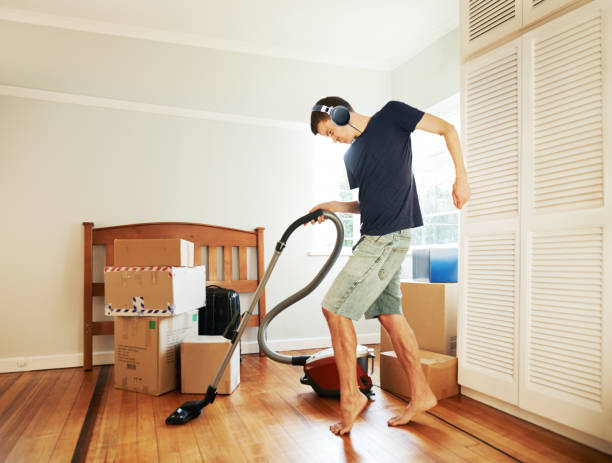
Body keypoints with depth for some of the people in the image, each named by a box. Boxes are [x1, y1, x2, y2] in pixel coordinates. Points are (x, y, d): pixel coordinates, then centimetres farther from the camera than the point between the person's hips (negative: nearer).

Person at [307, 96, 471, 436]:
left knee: (335, 308, -9)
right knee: (389, 315, 9)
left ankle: (350, 396, 5)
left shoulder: (391, 115, 1)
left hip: (389, 236, -8)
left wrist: (461, 176, -6)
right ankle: (421, 394, 22)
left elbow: (447, 129, 2)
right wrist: (333, 206, 10)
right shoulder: (352, 155, 20)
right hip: (376, 238, 8)